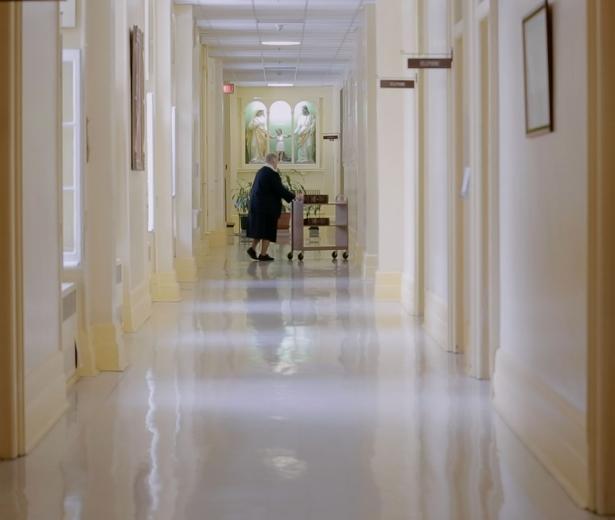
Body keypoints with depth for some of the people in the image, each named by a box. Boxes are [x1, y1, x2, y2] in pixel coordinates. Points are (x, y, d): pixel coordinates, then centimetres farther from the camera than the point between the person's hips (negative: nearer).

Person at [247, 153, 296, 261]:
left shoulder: (260, 172, 10)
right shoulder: (272, 174, -16)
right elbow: (280, 190, -16)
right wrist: (293, 196, -5)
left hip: (256, 205, 8)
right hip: (268, 207, -8)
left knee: (259, 228, 18)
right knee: (268, 230, 0)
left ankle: (253, 248, 10)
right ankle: (263, 254, 3)